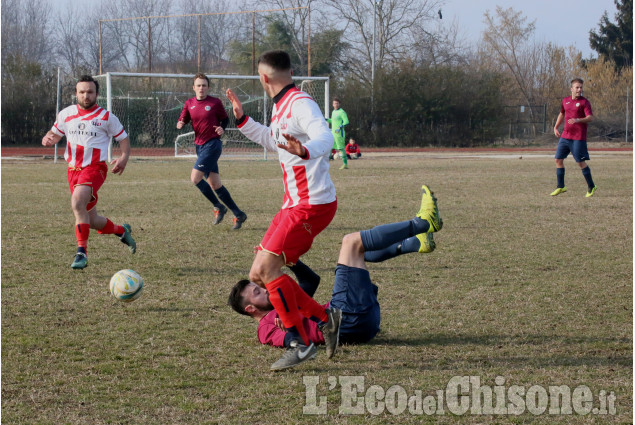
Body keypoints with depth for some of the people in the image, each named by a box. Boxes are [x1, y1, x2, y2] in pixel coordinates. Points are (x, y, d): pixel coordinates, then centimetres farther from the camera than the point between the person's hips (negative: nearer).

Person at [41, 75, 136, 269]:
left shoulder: (106, 117, 0)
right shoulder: (66, 114, 9)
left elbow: (123, 138, 8)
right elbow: (55, 133, 20)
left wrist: (124, 157, -11)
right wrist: (48, 139, -5)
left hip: (95, 168, -5)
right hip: (73, 169, 5)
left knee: (77, 203, -32)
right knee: (92, 221, 8)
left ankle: (82, 253, -29)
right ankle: (122, 231, 39)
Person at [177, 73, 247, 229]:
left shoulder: (215, 102, -4)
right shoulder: (189, 103, 8)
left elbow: (225, 119, 6)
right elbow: (182, 120, 13)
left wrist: (222, 128, -14)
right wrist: (180, 124, -10)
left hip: (213, 144, -6)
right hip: (200, 145, 6)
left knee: (195, 178, -16)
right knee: (215, 184, 6)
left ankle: (218, 207, 0)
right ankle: (238, 214, 15)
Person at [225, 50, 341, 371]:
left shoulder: (300, 104, -14)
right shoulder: (280, 107, 16)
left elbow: (325, 137, -32)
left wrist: (305, 150, -52)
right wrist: (242, 120, 31)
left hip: (313, 204, -10)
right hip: (294, 204, 10)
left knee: (265, 268, -17)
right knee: (258, 275, 7)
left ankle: (301, 343, -9)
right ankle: (324, 318, 13)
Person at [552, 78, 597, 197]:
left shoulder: (584, 101, -6)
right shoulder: (565, 100, 12)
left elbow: (590, 118, -16)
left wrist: (578, 120, -33)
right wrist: (556, 127, 19)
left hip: (578, 137, -6)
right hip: (565, 136, 6)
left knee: (581, 162, -5)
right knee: (558, 160, 3)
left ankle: (591, 187, 9)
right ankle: (561, 187, 14)